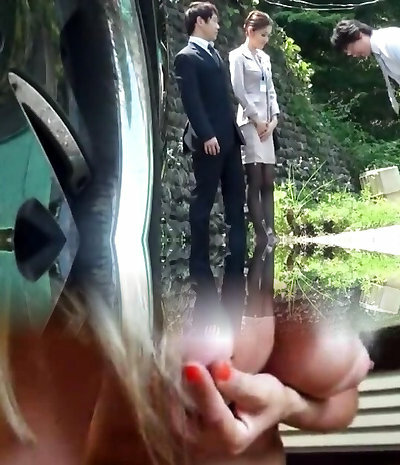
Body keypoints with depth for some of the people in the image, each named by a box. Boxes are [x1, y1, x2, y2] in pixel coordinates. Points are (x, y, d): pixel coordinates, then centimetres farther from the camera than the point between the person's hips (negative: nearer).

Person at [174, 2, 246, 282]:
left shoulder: (214, 53, 19)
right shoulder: (187, 57, -6)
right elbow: (191, 101, -15)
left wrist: (233, 129, 13)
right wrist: (206, 135, -21)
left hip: (229, 137, 9)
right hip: (209, 140, -9)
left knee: (236, 196, 12)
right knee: (203, 200, -1)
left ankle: (237, 257, 23)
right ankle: (200, 265, 8)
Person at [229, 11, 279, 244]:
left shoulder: (264, 58, 19)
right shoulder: (238, 56, -2)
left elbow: (271, 91, 18)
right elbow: (238, 91, -9)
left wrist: (274, 118, 3)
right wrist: (256, 119, -10)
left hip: (267, 124, 7)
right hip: (249, 122, -7)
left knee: (268, 181, 3)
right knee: (255, 181, -8)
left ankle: (270, 232, 6)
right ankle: (261, 234, -6)